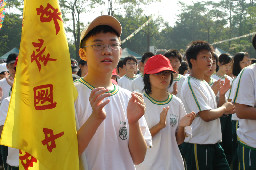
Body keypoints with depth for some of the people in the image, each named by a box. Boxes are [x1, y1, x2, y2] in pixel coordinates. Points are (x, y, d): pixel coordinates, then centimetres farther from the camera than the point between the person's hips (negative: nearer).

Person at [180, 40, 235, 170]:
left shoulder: (204, 84, 14)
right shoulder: (191, 84, -15)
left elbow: (215, 110, 18)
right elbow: (207, 115, -23)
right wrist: (225, 108, -6)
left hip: (213, 143, 9)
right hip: (198, 146, -9)